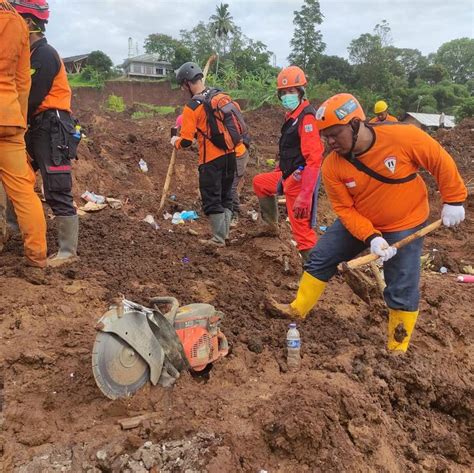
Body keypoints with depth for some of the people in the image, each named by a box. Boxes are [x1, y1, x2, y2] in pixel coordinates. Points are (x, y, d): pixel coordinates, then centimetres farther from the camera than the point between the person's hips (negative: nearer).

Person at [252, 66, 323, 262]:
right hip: (287, 175, 10)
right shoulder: (291, 115, 10)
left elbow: (314, 160, -27)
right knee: (259, 182, 30)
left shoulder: (307, 117, -20)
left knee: (302, 230, -11)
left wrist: (305, 196, -32)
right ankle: (270, 226, 39)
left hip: (300, 179, -10)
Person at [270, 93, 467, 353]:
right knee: (320, 259, 5)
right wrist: (371, 238, -29)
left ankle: (398, 349, 19)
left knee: (402, 290, 0)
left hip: (404, 226, -3)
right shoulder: (333, 166, -20)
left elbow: (441, 162, -14)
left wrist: (453, 201, -7)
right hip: (357, 222, 3)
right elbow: (345, 210, -16)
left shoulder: (404, 137, -28)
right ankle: (297, 310, 25)